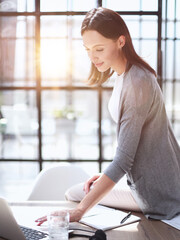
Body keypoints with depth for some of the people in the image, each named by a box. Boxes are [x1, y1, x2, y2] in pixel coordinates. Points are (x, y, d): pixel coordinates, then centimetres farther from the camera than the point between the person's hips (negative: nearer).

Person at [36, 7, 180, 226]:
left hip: (159, 191, -8)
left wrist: (79, 211, -27)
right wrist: (107, 175, 3)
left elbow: (123, 159, -26)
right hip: (140, 177, 8)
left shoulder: (138, 84, -24)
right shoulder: (122, 74, 4)